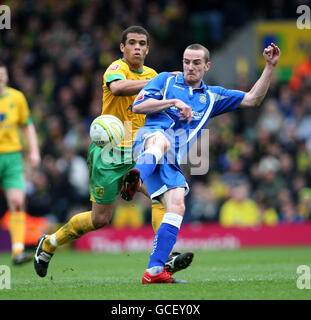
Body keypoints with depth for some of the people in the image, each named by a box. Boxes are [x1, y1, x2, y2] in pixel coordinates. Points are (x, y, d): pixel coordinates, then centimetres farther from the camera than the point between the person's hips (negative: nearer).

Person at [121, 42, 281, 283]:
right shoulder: (166, 80, 19)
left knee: (177, 206, -16)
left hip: (171, 162, 4)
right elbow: (137, 106, 6)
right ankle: (135, 178, -74)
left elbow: (253, 99, 21)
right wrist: (173, 102, -3)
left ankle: (155, 271, -18)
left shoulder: (211, 96, 27)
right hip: (149, 138, -4)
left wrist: (270, 67, 13)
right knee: (162, 141, -41)